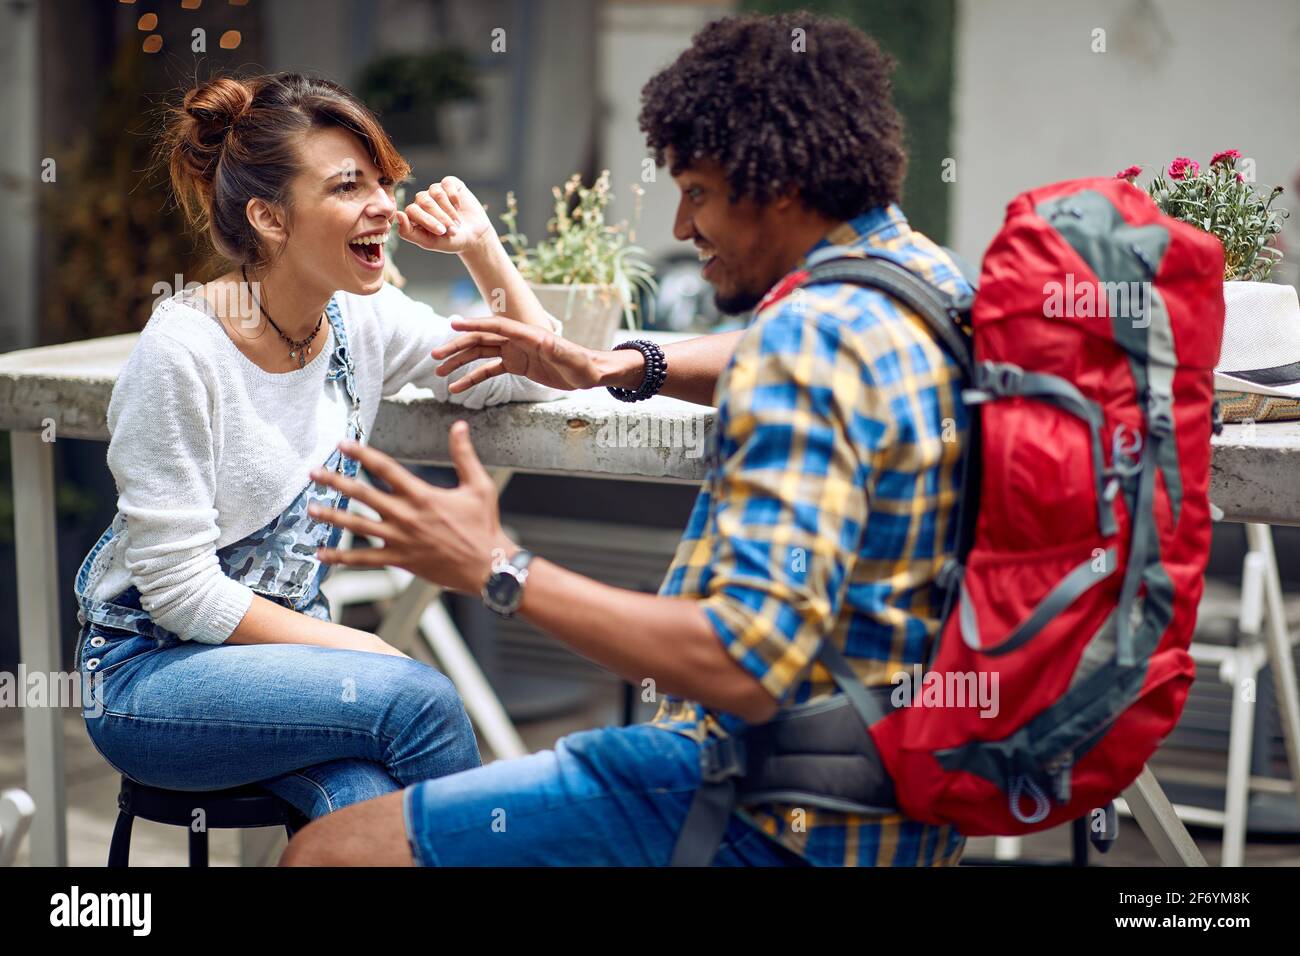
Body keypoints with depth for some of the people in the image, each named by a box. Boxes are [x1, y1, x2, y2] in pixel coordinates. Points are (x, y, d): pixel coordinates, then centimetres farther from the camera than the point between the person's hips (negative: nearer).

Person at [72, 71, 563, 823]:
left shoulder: (365, 322, 0)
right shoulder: (183, 351, -19)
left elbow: (535, 375, 10)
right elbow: (181, 590, -18)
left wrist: (481, 246, -2)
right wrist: (364, 649, -18)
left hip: (283, 645, 5)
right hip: (151, 670, -5)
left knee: (369, 795, -29)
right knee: (420, 698, -27)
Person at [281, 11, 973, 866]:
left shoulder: (810, 339, -24)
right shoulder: (922, 270, 6)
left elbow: (747, 665, -31)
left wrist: (496, 569, -26)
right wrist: (619, 367, 18)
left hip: (790, 824, -11)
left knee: (329, 851, -8)